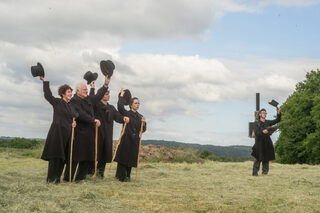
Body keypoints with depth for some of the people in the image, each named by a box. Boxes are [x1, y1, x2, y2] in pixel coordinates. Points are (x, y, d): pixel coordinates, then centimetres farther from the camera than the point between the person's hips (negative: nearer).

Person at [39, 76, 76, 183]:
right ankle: (51, 178, -4)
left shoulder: (70, 105, 17)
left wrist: (73, 122, 0)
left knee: (63, 157, 5)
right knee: (55, 155, -8)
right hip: (57, 131, -6)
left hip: (66, 133, 6)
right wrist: (45, 82, -5)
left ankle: (57, 177, 10)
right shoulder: (57, 102, 0)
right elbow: (47, 95, -6)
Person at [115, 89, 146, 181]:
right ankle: (121, 176, 5)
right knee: (123, 157, -3)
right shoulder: (126, 113, -1)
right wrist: (121, 95, -11)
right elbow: (120, 106, -21)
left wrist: (143, 123, -9)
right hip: (126, 138, -5)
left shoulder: (140, 117, 13)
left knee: (131, 158, 7)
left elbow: (143, 130, 10)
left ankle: (127, 176, 18)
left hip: (135, 140, 5)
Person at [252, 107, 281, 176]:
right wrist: (262, 132, -27)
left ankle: (265, 171, 13)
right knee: (258, 159, -7)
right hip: (259, 143, -4)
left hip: (267, 143, 4)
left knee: (266, 159, 5)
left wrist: (278, 113, -6)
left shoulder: (268, 122, 13)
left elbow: (277, 120, 9)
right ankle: (255, 172, -3)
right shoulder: (256, 123, 1)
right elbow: (256, 133, -9)